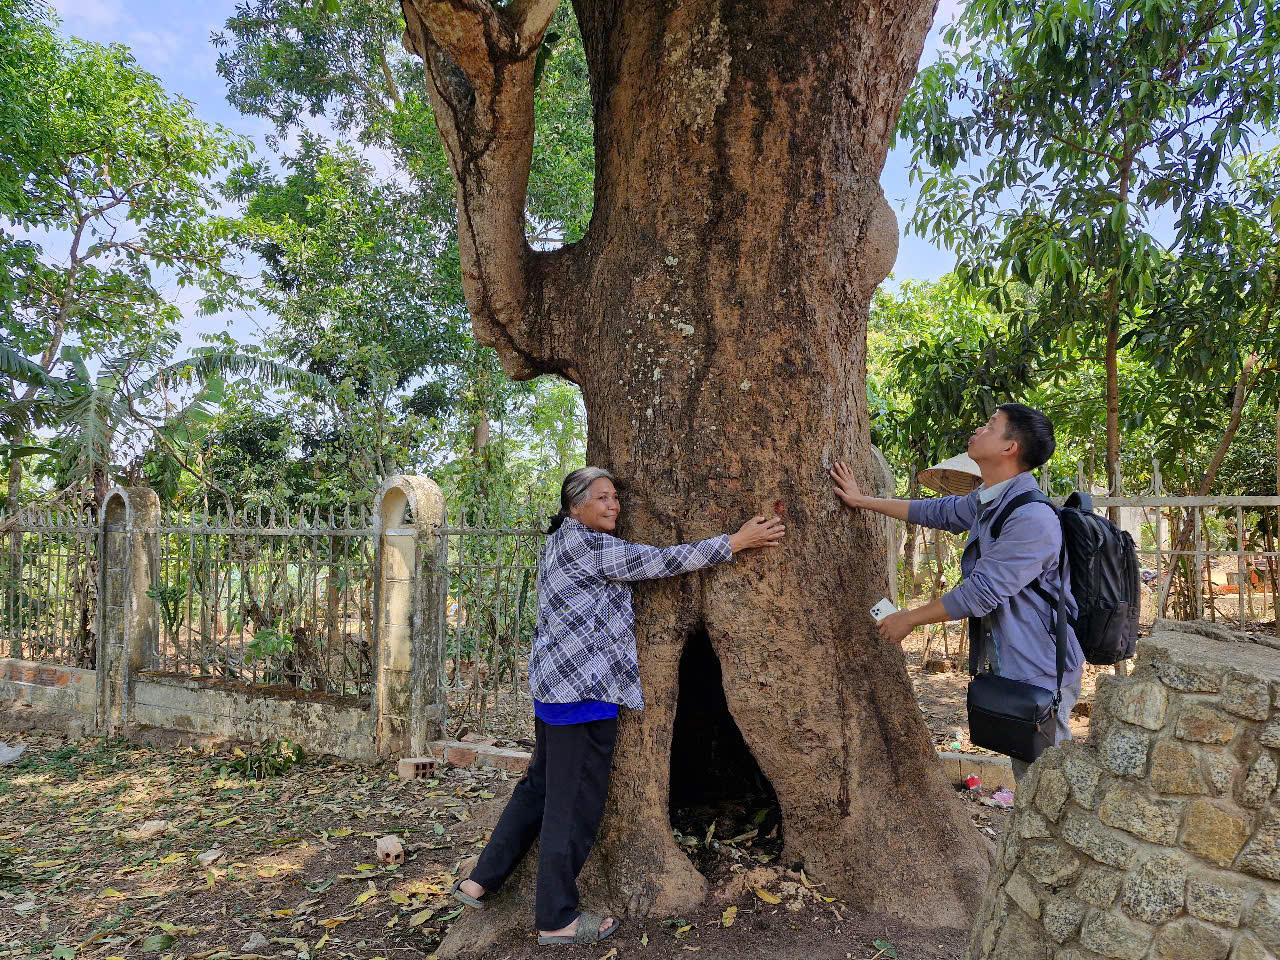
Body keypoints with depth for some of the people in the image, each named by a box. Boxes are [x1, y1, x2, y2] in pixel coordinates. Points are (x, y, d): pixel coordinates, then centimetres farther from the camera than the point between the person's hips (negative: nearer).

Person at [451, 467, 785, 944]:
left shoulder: (561, 543, 17)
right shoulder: (582, 545, -14)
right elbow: (658, 561, -15)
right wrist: (736, 541, -10)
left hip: (553, 684, 10)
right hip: (583, 689, -10)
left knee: (540, 785, 20)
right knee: (575, 801, 0)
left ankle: (480, 881, 27)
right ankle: (557, 919, 11)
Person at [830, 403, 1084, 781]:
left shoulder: (1032, 519, -26)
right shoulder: (987, 502, 5)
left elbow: (980, 592, -23)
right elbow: (938, 511, 23)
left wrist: (910, 619, -11)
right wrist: (863, 501, 26)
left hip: (1040, 671, -9)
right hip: (1010, 665, 9)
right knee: (1027, 773, 19)